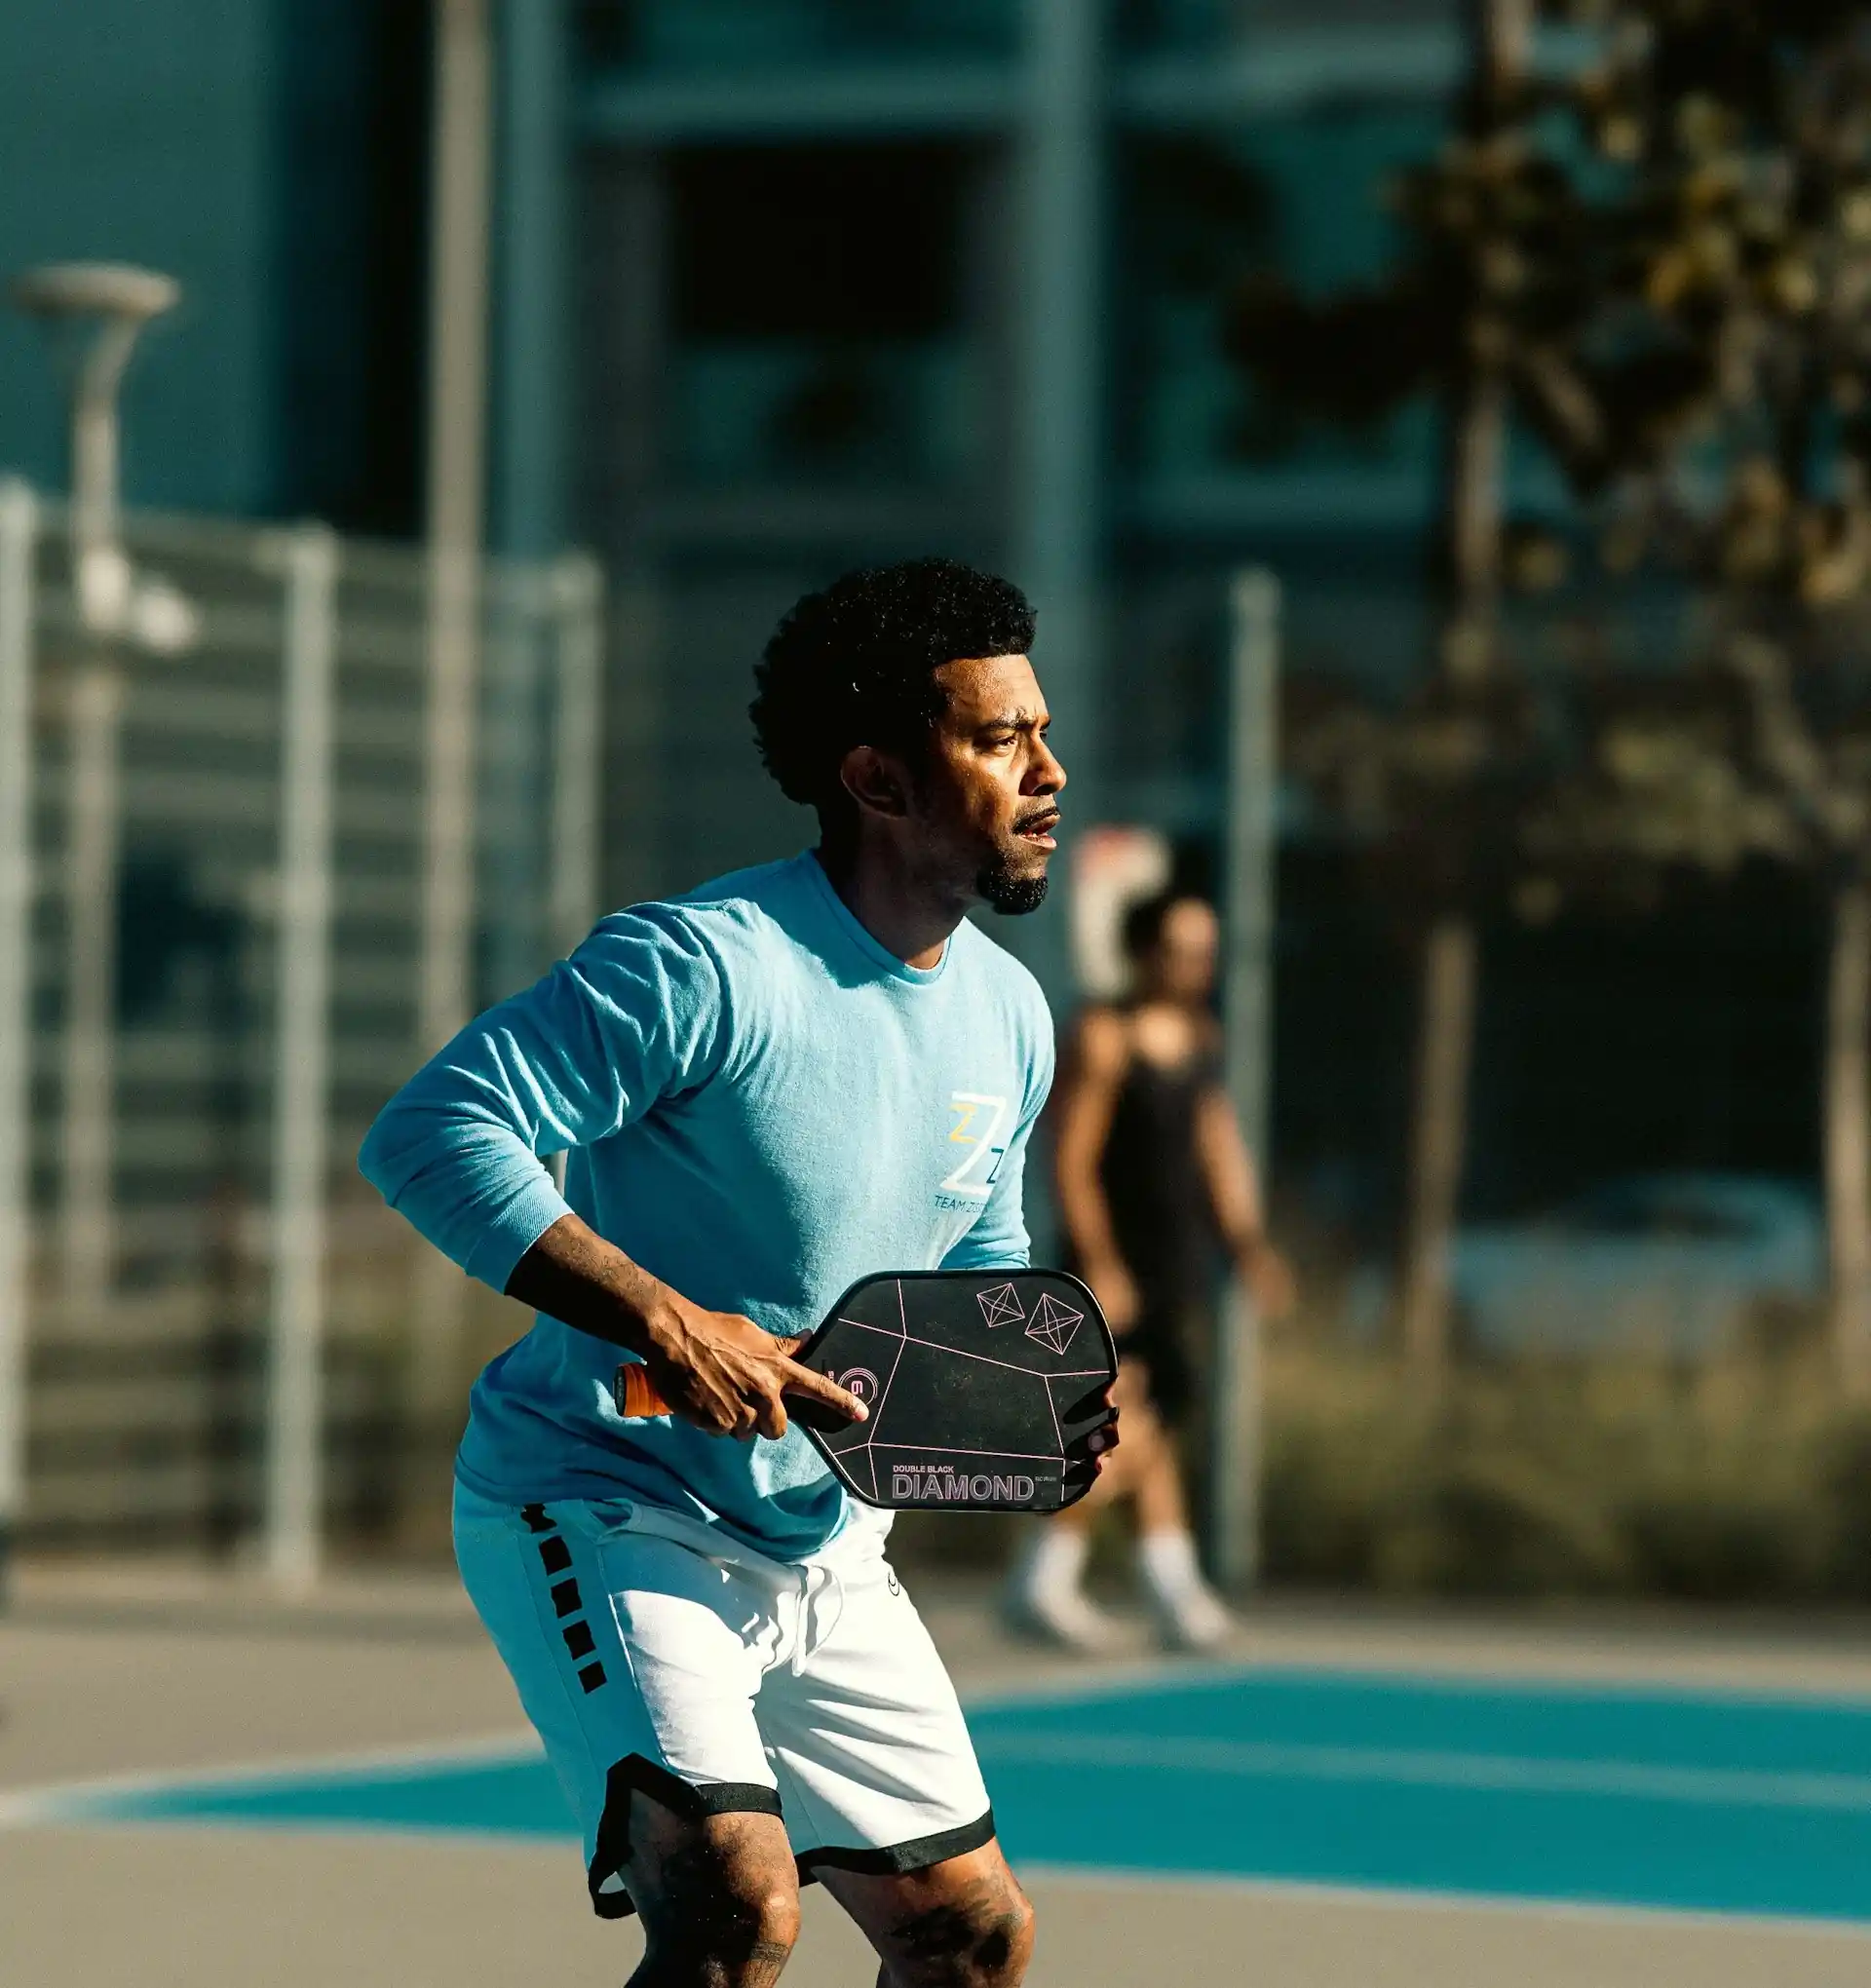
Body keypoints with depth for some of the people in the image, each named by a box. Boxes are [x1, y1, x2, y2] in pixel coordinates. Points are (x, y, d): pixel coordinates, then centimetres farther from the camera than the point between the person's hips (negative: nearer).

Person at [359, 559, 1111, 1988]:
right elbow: (433, 1132, -26)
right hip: (604, 1508, -8)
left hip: (824, 1552, 8)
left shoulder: (1009, 1017, 6)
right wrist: (667, 1321, -32)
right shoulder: (709, 966, -20)